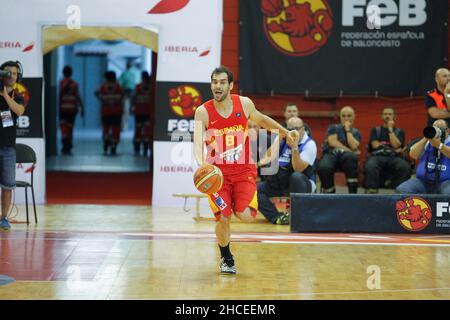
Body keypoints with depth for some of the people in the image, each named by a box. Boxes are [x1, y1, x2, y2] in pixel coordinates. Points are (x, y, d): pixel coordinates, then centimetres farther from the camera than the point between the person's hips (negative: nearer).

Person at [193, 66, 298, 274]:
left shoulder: (244, 104, -3)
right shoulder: (203, 112, -11)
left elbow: (260, 119, 18)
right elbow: (198, 140, -25)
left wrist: (284, 132, 21)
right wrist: (201, 163, -43)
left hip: (243, 169, 1)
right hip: (217, 171, -1)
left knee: (246, 216, -15)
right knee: (223, 219, -7)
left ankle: (238, 207, 25)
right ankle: (226, 258, 21)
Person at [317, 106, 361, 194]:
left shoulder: (355, 132, 19)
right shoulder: (334, 128, 18)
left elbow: (354, 147, -2)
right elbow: (332, 142, -1)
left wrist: (348, 130, 3)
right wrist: (350, 151, -3)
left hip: (345, 156, 1)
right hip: (331, 153, -1)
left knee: (350, 157, -39)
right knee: (323, 168, -38)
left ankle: (353, 193, -33)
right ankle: (329, 193, -17)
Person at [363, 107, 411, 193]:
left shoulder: (399, 131, 22)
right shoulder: (375, 130, 24)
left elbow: (396, 145, 2)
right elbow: (375, 145, 7)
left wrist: (390, 129, 6)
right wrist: (393, 149, 3)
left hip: (394, 157, 0)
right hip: (378, 156, 0)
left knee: (405, 167, -36)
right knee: (370, 166, -39)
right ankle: (370, 193, -38)